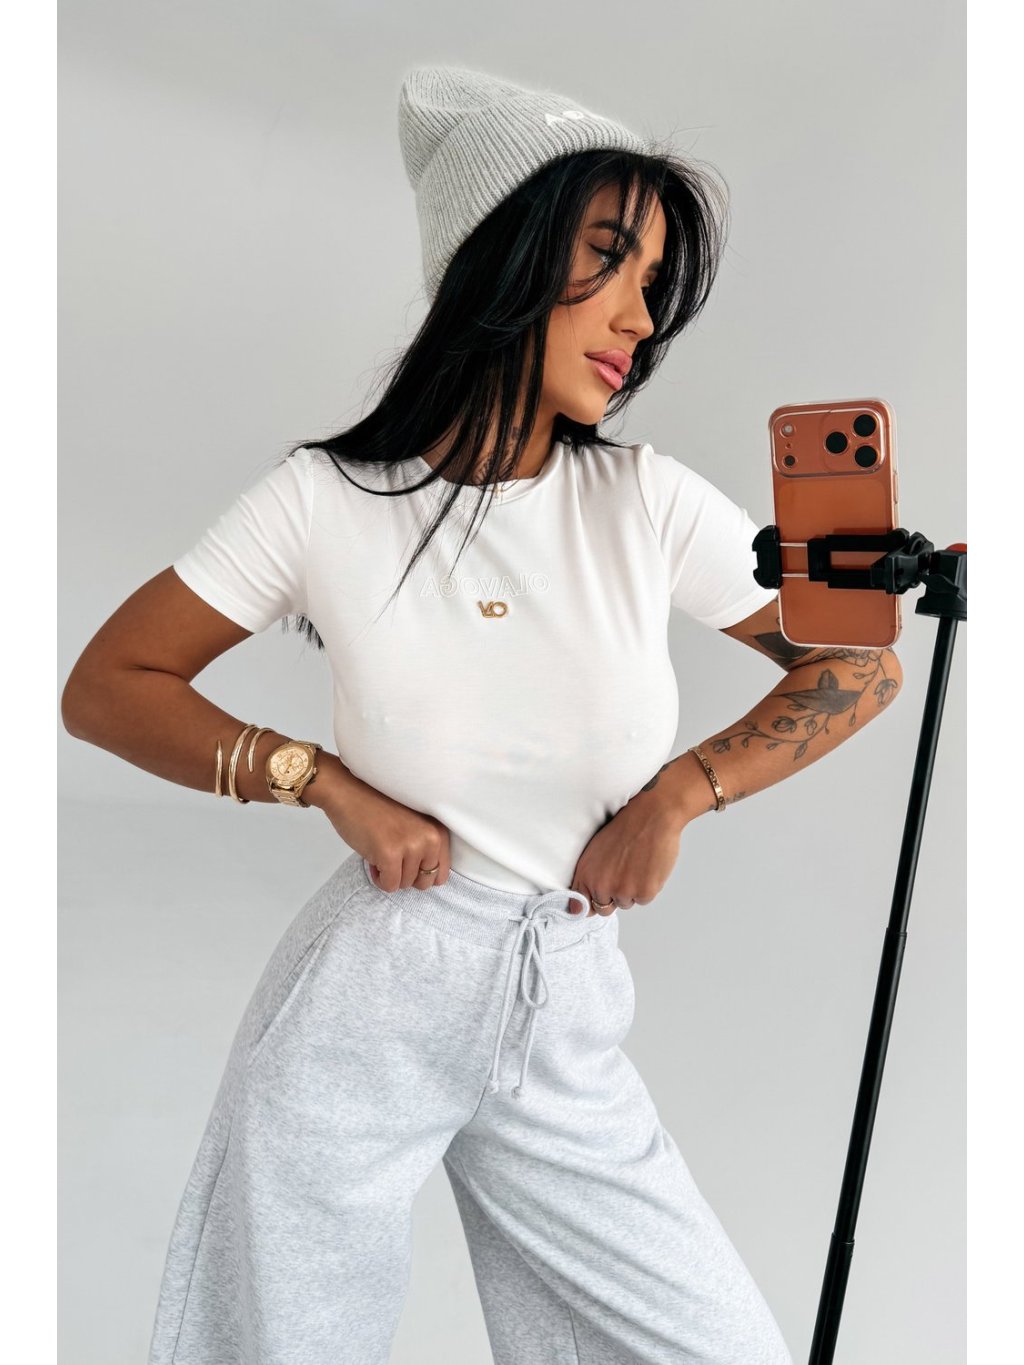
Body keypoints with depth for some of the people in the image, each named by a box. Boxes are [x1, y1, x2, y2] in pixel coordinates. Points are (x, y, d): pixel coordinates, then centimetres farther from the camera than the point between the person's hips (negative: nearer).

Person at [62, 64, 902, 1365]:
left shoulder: (647, 502, -3)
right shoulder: (329, 499, -8)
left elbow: (857, 660, 6)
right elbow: (106, 686, -1)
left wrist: (679, 791, -5)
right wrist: (330, 784, -12)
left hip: (565, 1026, 3)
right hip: (359, 1010, -2)